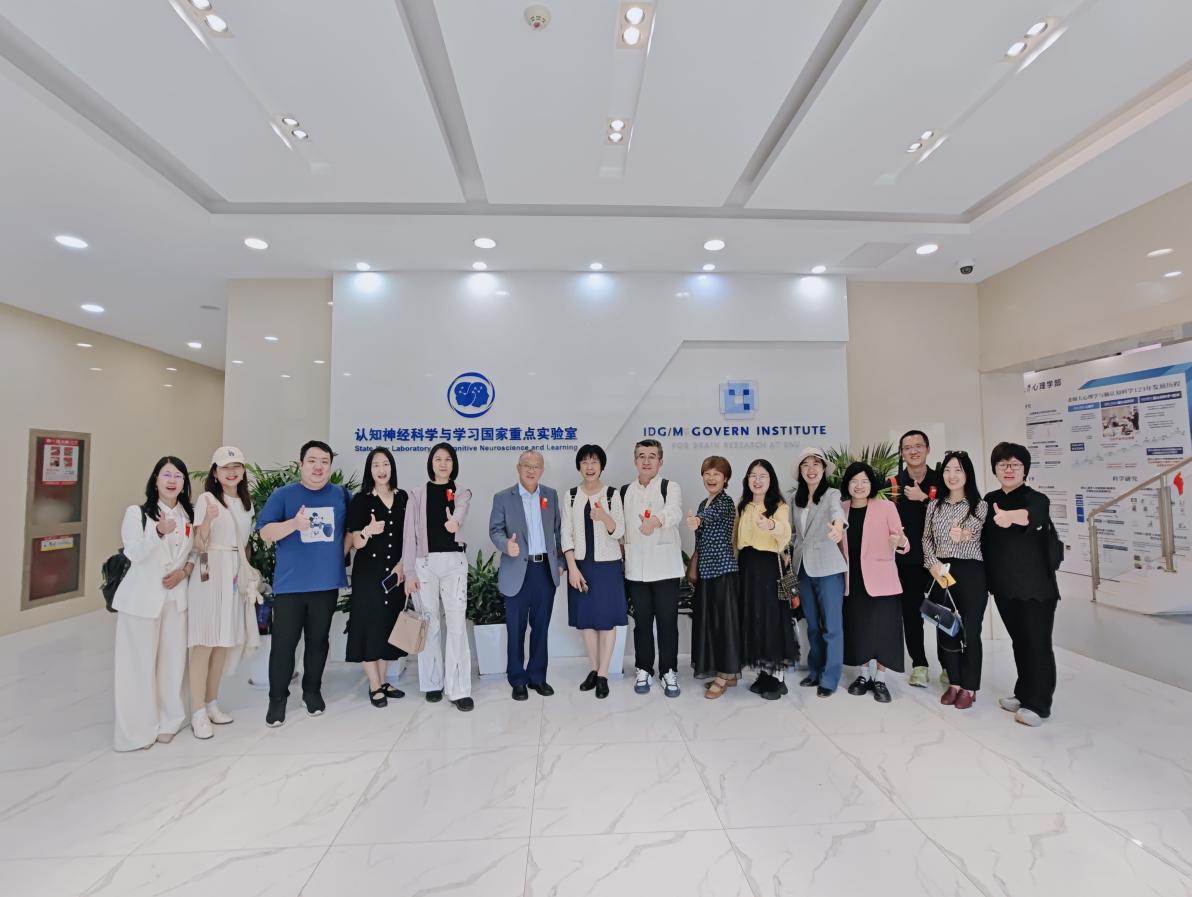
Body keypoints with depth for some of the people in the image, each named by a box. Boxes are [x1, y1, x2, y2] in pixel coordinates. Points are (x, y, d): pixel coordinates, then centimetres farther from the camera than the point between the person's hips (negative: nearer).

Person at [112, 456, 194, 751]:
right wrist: (160, 532, -30)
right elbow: (135, 554, -14)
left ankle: (168, 721, 22)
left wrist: (185, 571, -7)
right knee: (139, 663, 1)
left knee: (173, 660, 8)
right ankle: (138, 728, 15)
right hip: (142, 598, -3)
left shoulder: (189, 516, 7)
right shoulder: (137, 513, -5)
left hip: (176, 597, 4)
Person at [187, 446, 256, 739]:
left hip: (235, 576, 6)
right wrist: (207, 519, -29)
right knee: (205, 643, -3)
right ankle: (198, 713, 7)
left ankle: (212, 703, 24)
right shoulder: (207, 499, -6)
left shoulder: (247, 502, 11)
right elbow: (198, 544, -11)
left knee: (224, 642, 11)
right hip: (210, 574, -6)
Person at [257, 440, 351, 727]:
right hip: (290, 584, -2)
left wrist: (340, 553, 2)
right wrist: (294, 523, -24)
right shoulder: (283, 494, -2)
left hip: (327, 583, 2)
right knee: (284, 643, 3)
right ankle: (277, 698, 19)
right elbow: (265, 533, -7)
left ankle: (312, 691, 28)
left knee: (318, 640, 13)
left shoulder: (341, 495, 5)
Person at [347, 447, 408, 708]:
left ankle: (383, 681, 24)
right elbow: (356, 543, -8)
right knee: (370, 625, 1)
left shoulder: (403, 498, 4)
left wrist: (403, 563, -3)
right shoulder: (360, 500, -5)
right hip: (369, 572, -3)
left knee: (391, 626, 10)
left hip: (396, 572, 4)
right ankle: (374, 686, 13)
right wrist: (368, 531, -29)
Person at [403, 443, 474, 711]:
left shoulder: (462, 493, 6)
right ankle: (433, 683, 22)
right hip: (425, 563, 0)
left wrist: (454, 522, -42)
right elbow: (410, 535, 4)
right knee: (430, 624, 7)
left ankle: (458, 689, 3)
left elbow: (460, 512, -18)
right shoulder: (418, 495, 6)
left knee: (457, 623, -4)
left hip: (454, 562, 0)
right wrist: (409, 572, -2)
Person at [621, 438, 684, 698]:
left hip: (665, 566, -2)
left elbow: (674, 512, -26)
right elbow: (620, 527, 13)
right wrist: (621, 555, 5)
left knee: (667, 621, 6)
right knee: (642, 622, 11)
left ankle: (669, 671, 22)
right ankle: (644, 670, 27)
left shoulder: (670, 488, -5)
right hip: (635, 568, 3)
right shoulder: (625, 491, 8)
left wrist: (655, 520, -47)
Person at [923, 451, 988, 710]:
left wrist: (965, 536, -21)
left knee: (969, 630, 4)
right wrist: (933, 563, -4)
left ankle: (969, 687, 18)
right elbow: (926, 538, 8)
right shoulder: (935, 505, 8)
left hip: (971, 572, -4)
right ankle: (954, 683, 24)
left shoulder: (979, 505, -2)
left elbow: (986, 540, -6)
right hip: (941, 573, 4)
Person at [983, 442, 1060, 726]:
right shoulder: (990, 500, 6)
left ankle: (1038, 704, 13)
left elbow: (1032, 515, -37)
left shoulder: (1036, 499, -12)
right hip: (1005, 587, 5)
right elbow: (984, 538, 13)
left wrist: (1009, 516, -57)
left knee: (1037, 644, 1)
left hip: (1036, 586, -5)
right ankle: (1023, 693, 29)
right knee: (1019, 642, 16)